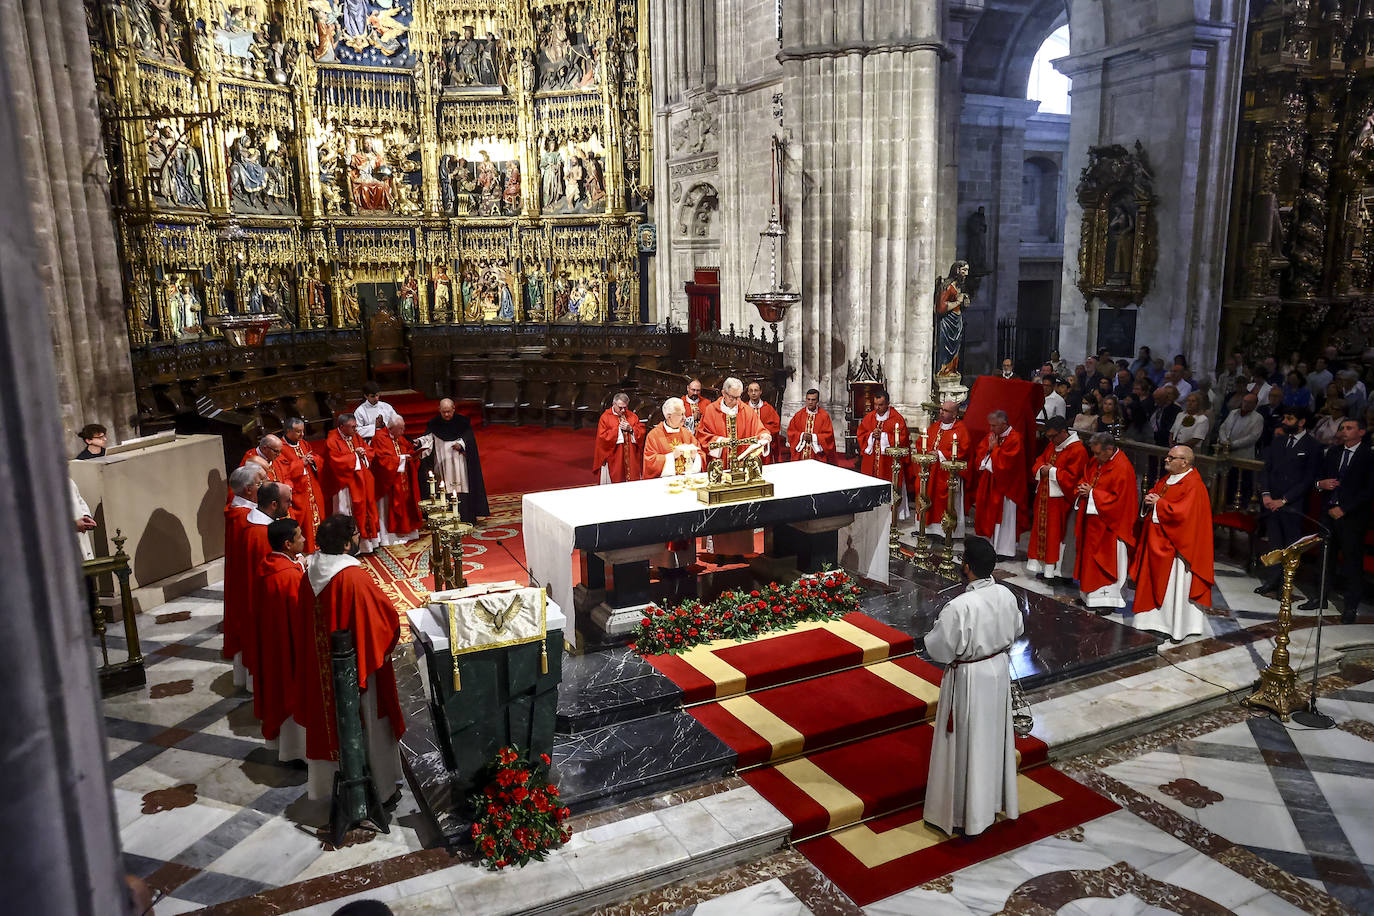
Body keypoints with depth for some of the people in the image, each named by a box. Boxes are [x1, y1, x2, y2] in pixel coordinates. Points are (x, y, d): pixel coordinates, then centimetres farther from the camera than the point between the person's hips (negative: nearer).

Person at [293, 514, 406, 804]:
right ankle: (380, 786, 24)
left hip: (322, 669, 7)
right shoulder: (355, 578, -26)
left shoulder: (310, 576, -4)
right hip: (357, 669, -6)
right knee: (367, 727, 10)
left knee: (330, 720, 20)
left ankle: (329, 783, 35)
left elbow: (301, 625, 8)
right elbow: (388, 617, -19)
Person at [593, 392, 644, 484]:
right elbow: (602, 437, -10)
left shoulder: (632, 416, 9)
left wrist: (630, 429, -12)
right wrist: (618, 429, -13)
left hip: (631, 458, 3)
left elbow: (642, 432, 5)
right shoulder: (605, 417, -3)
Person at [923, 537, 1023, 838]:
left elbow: (938, 650, -21)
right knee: (994, 738, 23)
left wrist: (935, 632, -3)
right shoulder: (1006, 595, -9)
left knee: (967, 745, 9)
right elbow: (1017, 631, 9)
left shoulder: (958, 607, -30)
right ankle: (996, 800, 42)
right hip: (999, 671, 6)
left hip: (969, 680, -6)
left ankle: (966, 816, 22)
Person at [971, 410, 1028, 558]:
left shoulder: (1014, 439, -15)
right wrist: (988, 449, -10)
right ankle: (991, 545, 19)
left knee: (1003, 517, -1)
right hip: (989, 482, 7)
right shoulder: (991, 436, 8)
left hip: (1005, 484, -7)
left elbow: (1004, 462, -21)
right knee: (989, 515, 10)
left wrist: (994, 448, -14)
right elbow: (979, 454, 8)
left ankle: (1004, 550, 6)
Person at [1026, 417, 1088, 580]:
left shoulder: (1077, 450, -14)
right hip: (1044, 495, 8)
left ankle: (1055, 570, 6)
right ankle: (1042, 566, 18)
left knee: (1056, 533, -2)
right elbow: (1040, 460, 17)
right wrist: (1042, 469, -5)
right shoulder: (1052, 445, 11)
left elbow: (1071, 477, -18)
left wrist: (1052, 471, -15)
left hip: (1059, 498, -8)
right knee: (1041, 530, 10)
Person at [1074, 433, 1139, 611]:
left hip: (1110, 523, -8)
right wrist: (1083, 488, -4)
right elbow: (1086, 478, 19)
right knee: (1091, 557, 14)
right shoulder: (1097, 461, 7)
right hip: (1093, 521, 8)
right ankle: (1091, 594, 23)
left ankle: (1109, 599, 8)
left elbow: (1118, 498, -22)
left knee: (1108, 560, -1)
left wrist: (1092, 493, -20)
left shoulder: (1122, 468, -19)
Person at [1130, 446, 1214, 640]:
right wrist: (1150, 499, -3)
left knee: (1175, 585, -1)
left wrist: (1158, 503, -16)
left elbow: (1181, 513, -27)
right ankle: (1156, 618, 24)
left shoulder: (1193, 486, -18)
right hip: (1157, 541, 9)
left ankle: (1177, 627, 8)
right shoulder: (1167, 478, 10)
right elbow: (1153, 491, 20)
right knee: (1155, 581, 14)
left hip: (1175, 544, -9)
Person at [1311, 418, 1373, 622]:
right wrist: (1320, 484, -6)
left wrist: (1344, 509, -15)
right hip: (1329, 513, 5)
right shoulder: (1333, 452, 10)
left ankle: (1351, 605, 10)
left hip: (1352, 516, -5)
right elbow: (1318, 475, 17)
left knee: (1352, 561, 1)